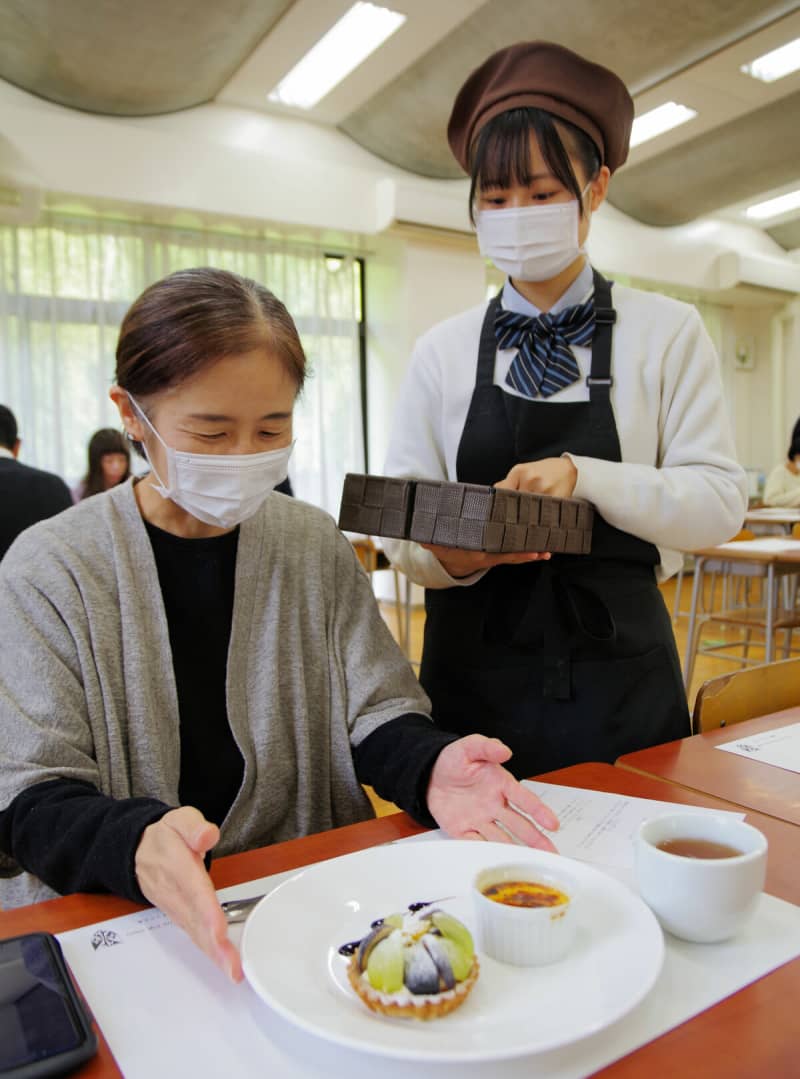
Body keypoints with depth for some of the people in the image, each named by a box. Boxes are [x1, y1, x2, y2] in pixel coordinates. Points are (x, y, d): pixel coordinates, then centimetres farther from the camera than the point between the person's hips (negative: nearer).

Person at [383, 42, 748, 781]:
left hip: (618, 672, 0)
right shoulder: (442, 351, 3)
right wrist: (454, 555, -20)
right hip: (474, 672, 1)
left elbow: (720, 502, -6)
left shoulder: (668, 332, 0)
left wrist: (584, 476, -21)